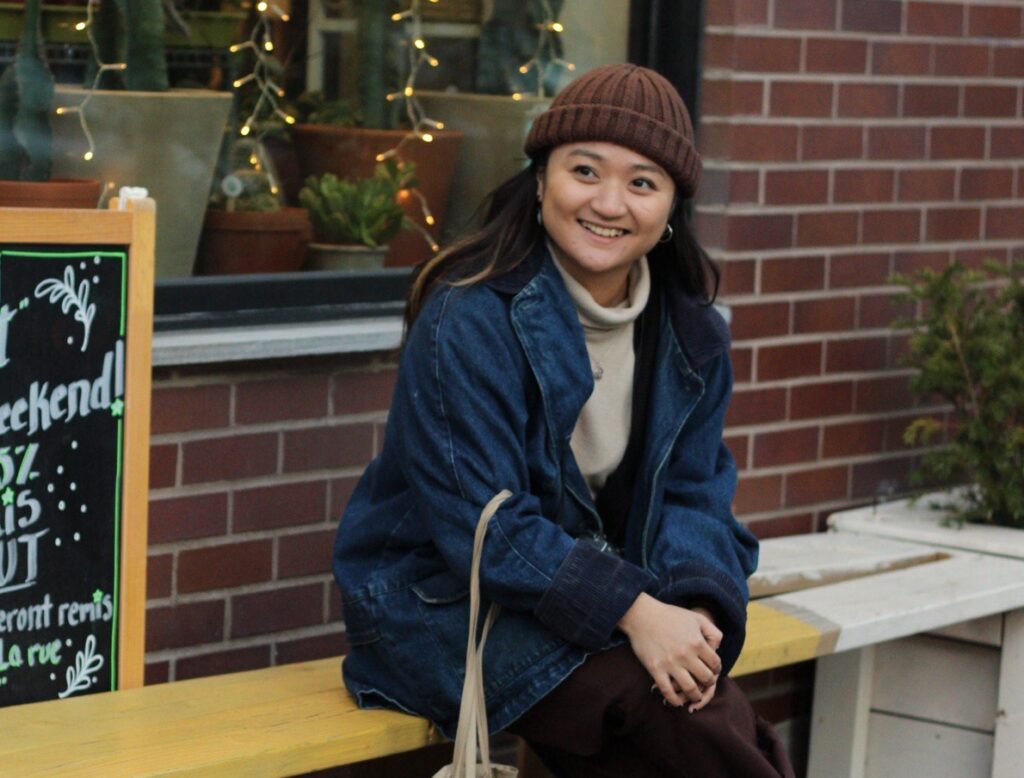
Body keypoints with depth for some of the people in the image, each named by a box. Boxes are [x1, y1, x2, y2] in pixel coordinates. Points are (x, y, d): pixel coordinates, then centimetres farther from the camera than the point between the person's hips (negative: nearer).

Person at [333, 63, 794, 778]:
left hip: (608, 591, 6)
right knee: (654, 708, -30)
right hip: (451, 604, -5)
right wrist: (633, 610, -28)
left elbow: (692, 494, 5)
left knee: (717, 713, -25)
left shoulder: (691, 334, 5)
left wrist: (694, 605, -17)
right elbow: (480, 523, -21)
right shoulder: (468, 321, -17)